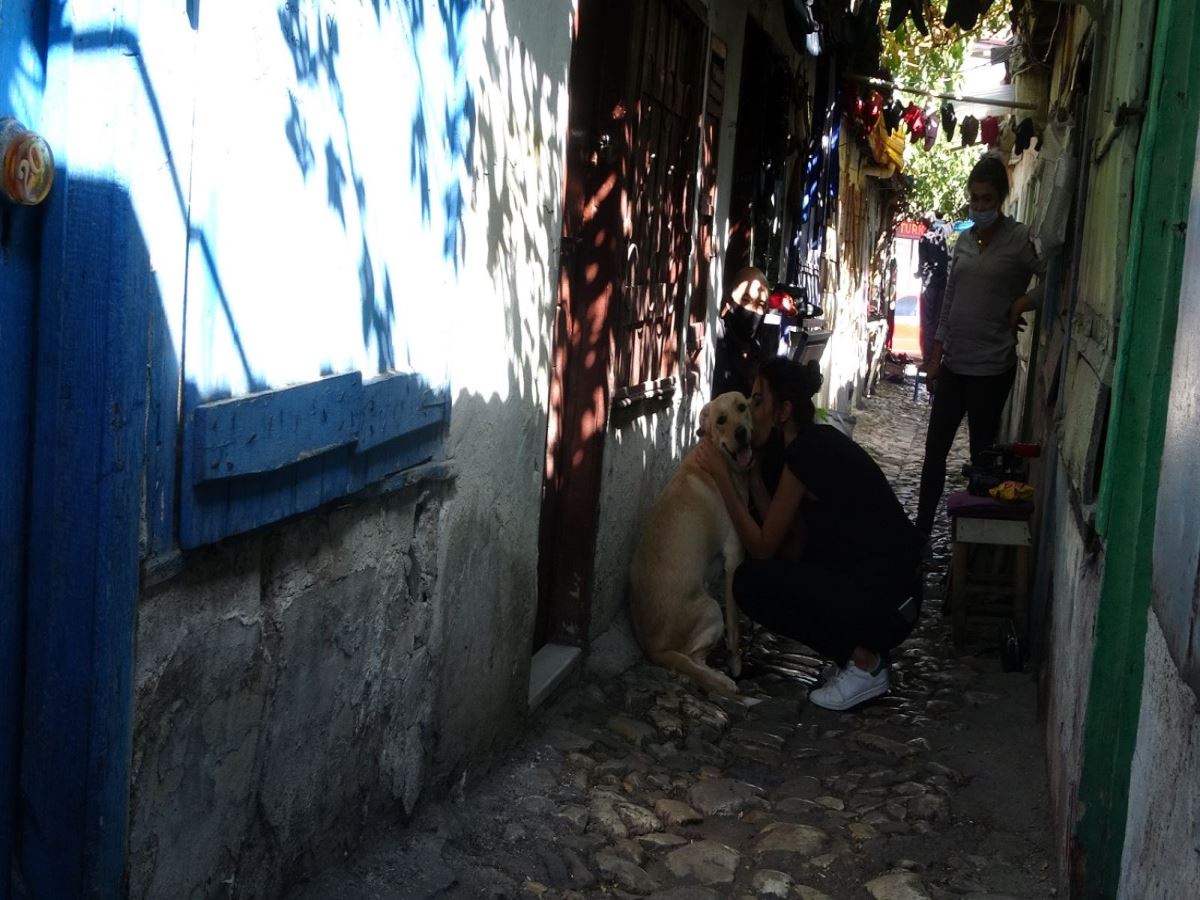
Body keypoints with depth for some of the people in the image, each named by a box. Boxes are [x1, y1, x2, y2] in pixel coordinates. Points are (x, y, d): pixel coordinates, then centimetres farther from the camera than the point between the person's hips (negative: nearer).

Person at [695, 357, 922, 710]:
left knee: (752, 582, -11)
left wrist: (722, 478, -6)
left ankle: (864, 665, -2)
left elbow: (763, 548, -11)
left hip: (886, 601, -10)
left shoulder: (805, 453, -17)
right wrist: (754, 469, 6)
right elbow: (793, 549, 7)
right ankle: (861, 652, 13)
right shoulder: (817, 441, 10)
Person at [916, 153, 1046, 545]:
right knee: (935, 448, 8)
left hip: (991, 366, -6)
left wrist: (1023, 303, -16)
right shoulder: (965, 239, 9)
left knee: (982, 454, 4)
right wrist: (935, 356, 10)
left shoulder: (1020, 239, -8)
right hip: (954, 362, 6)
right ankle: (922, 530, 17)